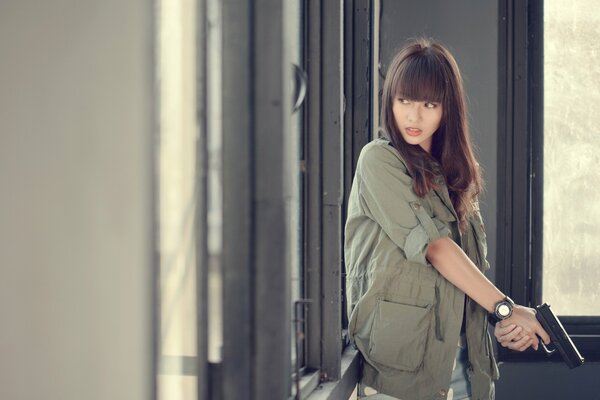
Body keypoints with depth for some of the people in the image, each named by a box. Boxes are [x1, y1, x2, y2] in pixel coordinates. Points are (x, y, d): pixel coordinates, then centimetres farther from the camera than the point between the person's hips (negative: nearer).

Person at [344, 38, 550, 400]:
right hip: (403, 346, -6)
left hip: (457, 347, 6)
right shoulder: (379, 160, -6)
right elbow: (434, 248, -14)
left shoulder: (454, 173, 16)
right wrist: (507, 307, -15)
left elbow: (473, 261, 7)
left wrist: (514, 322, -9)